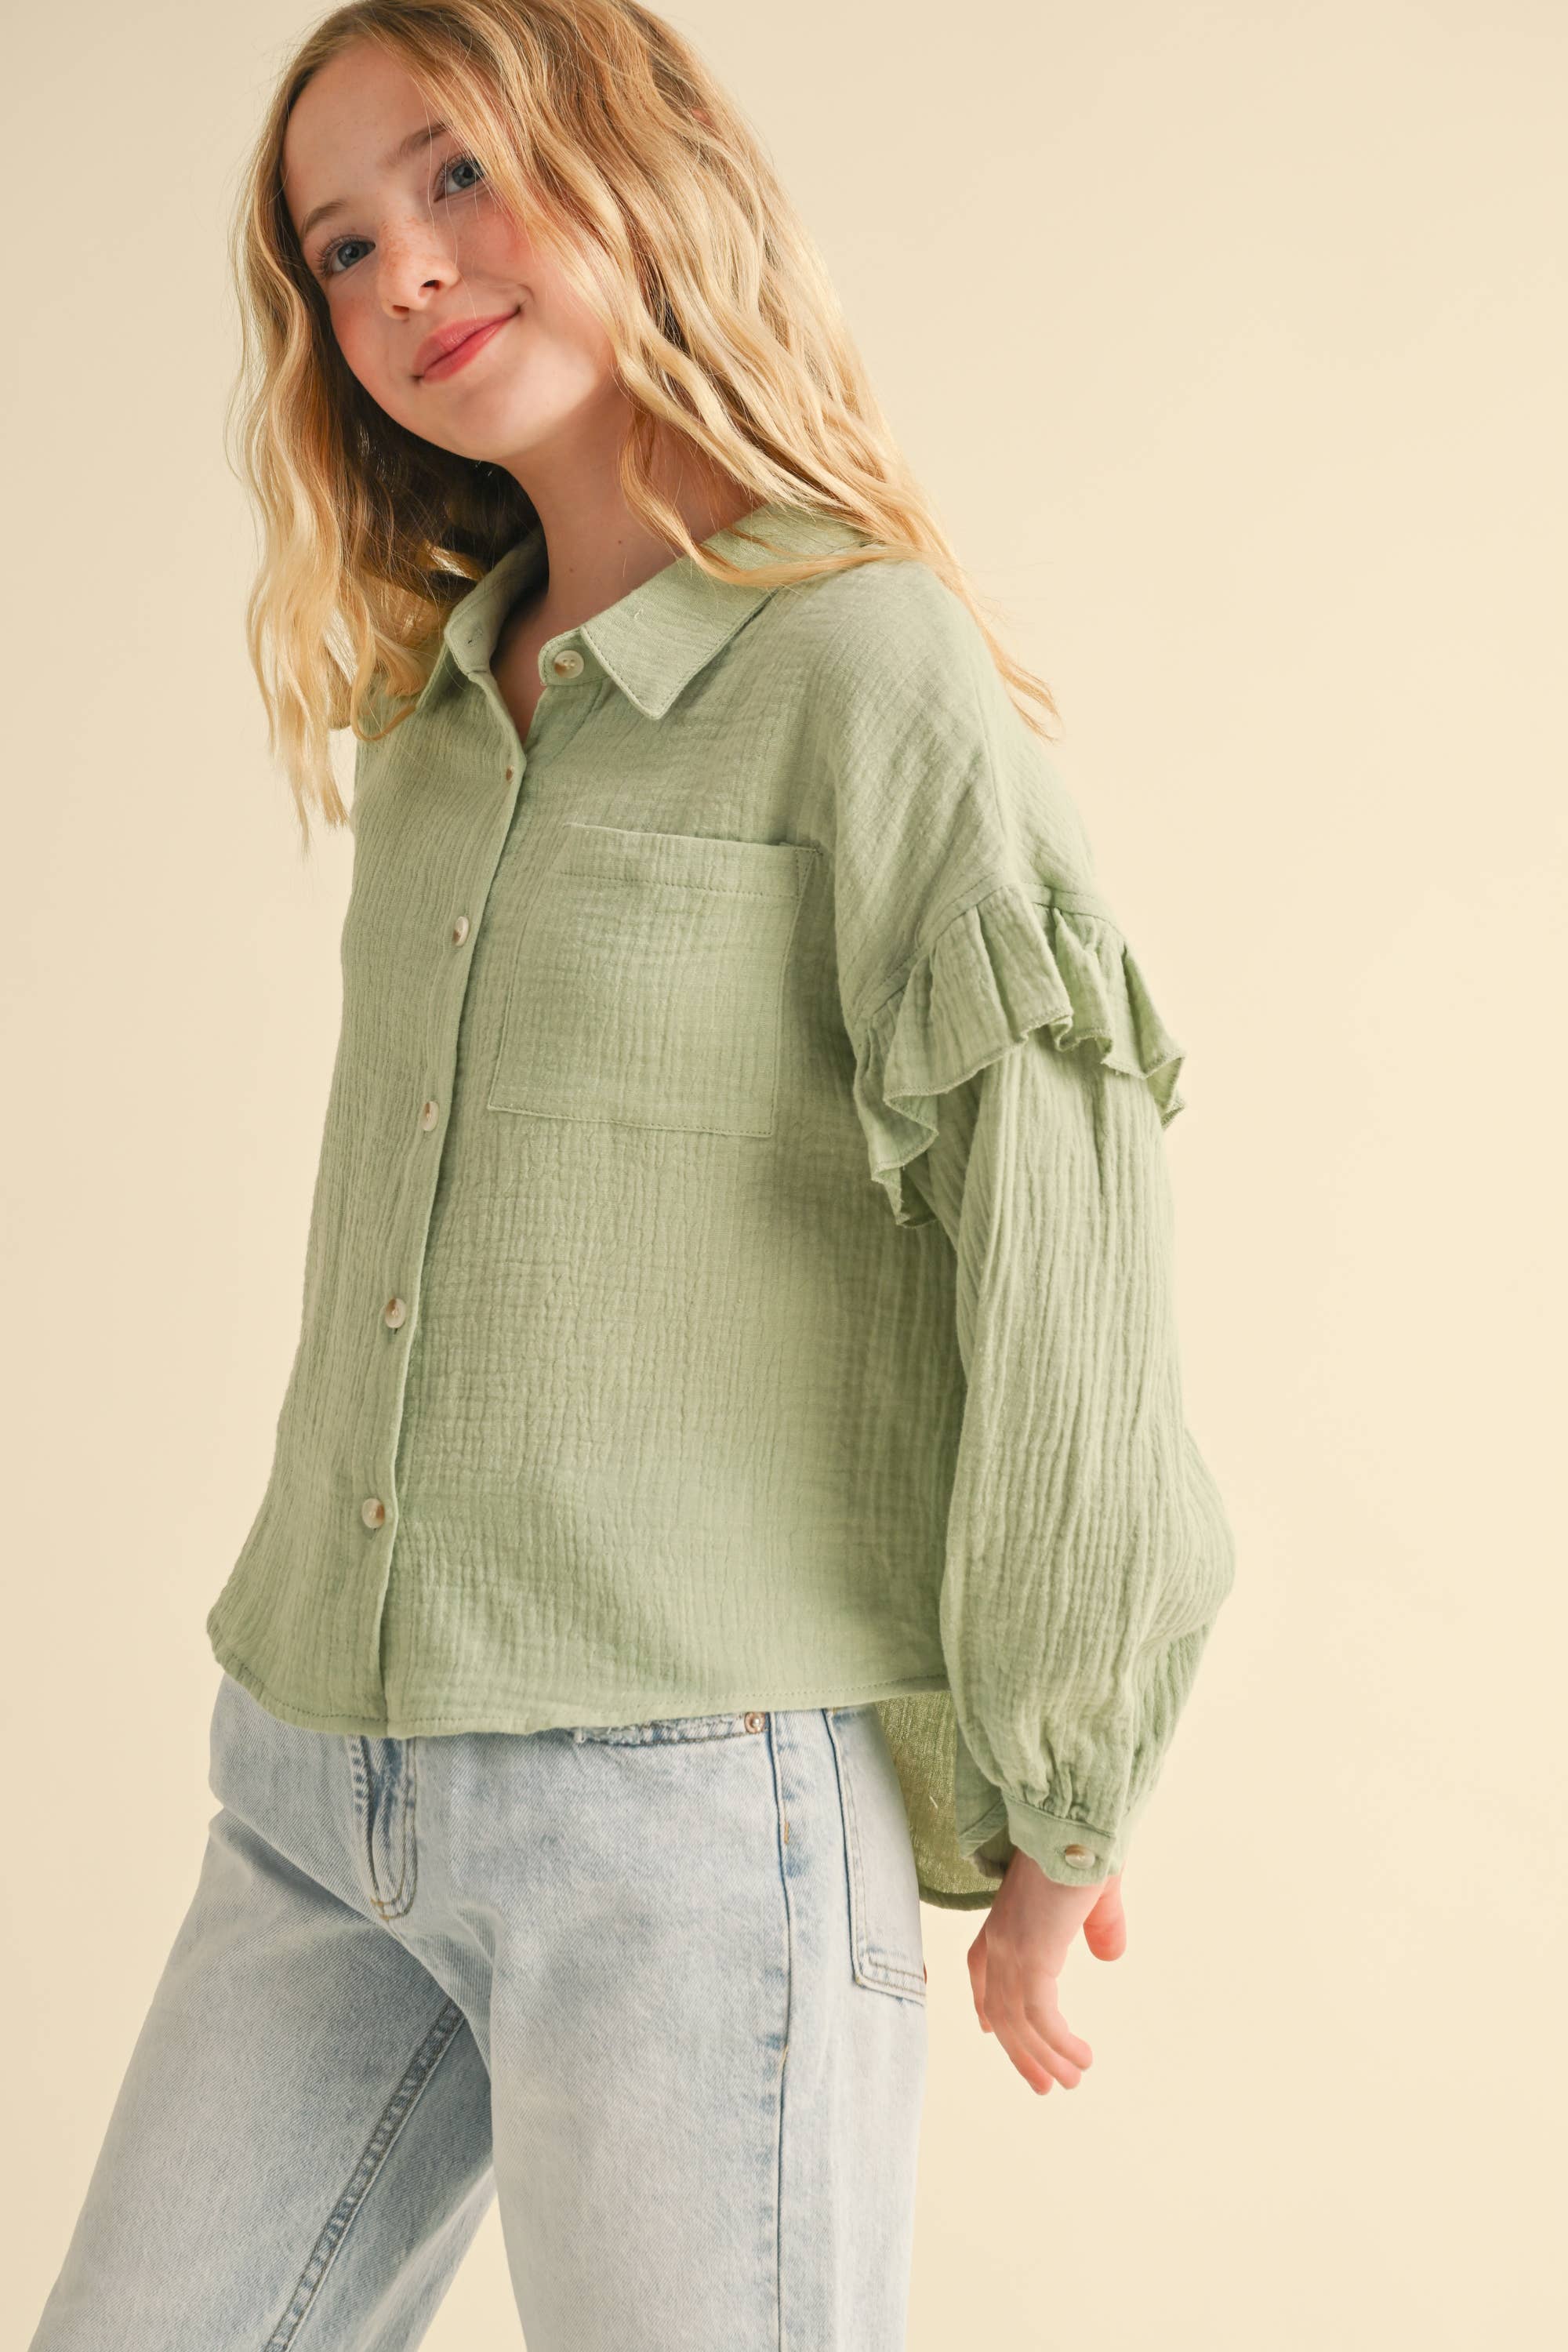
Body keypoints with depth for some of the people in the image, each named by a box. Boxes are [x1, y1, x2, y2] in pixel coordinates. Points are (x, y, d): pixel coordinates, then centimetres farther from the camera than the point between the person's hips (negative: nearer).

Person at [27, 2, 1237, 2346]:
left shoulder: (864, 662, -8)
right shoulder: (431, 714, 14)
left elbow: (1065, 1235, -12)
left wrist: (1049, 1812, -8)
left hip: (694, 1798, -6)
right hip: (313, 1796, 7)